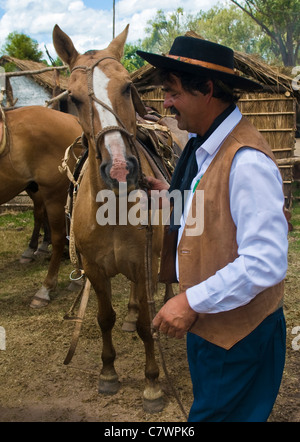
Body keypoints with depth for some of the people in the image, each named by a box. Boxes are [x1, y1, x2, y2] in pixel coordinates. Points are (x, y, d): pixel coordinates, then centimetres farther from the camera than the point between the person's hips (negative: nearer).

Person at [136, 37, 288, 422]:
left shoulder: (247, 161, -28)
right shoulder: (202, 146, 2)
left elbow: (267, 262, -31)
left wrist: (192, 301, -27)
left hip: (238, 335, -9)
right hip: (204, 321, 9)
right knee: (205, 408, 28)